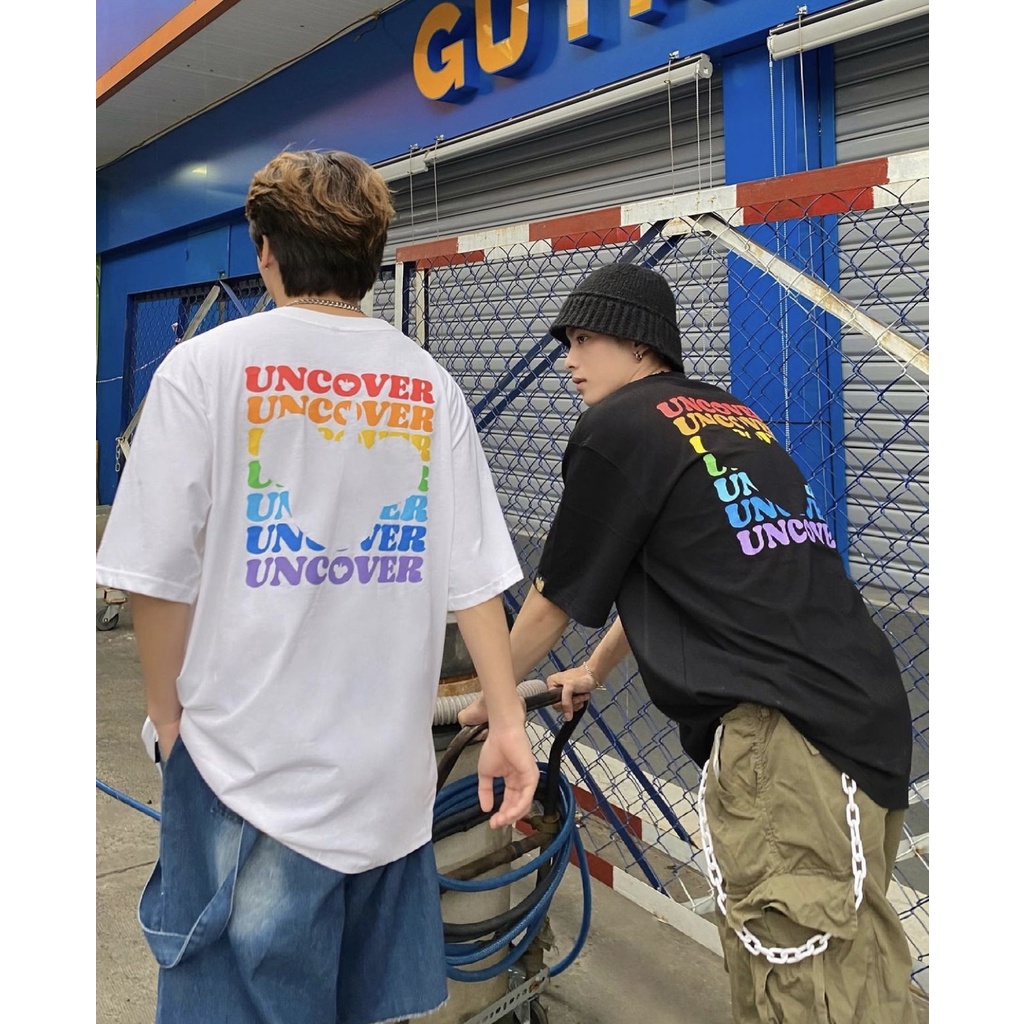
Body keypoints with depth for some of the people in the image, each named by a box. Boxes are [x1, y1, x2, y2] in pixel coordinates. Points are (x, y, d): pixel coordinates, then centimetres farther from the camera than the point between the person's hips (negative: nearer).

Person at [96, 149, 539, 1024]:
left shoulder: (206, 367, -8)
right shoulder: (431, 385, 1)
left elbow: (161, 577, -8)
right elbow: (475, 577, -3)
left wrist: (166, 715, 7)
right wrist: (508, 722, 4)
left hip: (249, 763, -3)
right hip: (392, 768, 4)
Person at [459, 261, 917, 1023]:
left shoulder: (618, 426, -1)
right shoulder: (734, 416, 22)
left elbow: (557, 597, 9)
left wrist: (488, 699, 26)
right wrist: (593, 671, 44)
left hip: (782, 726, -9)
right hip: (867, 708, 9)